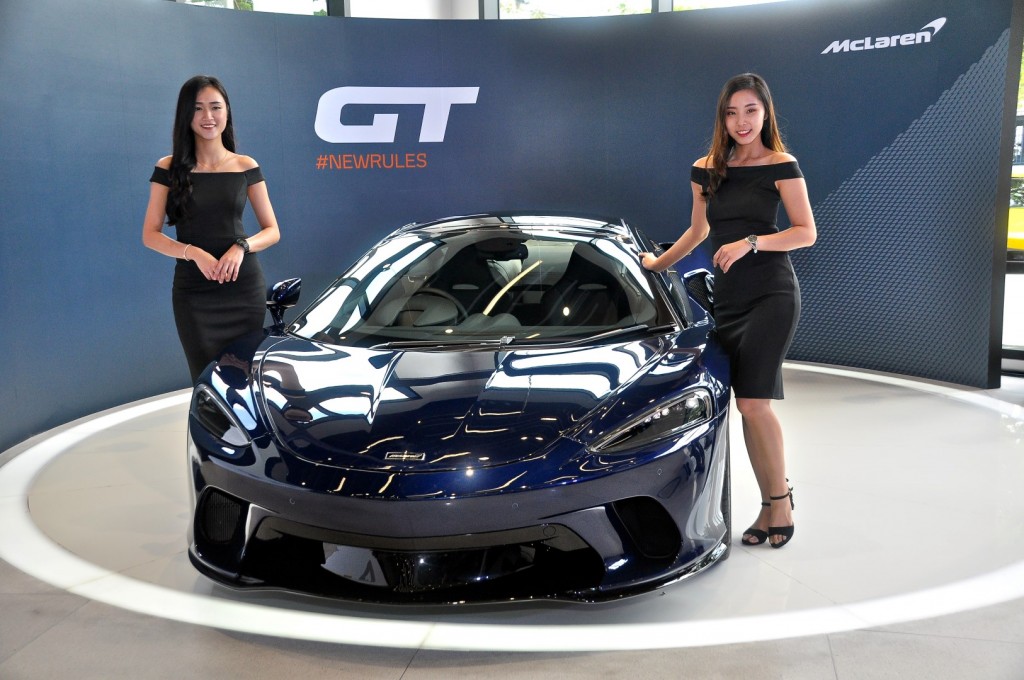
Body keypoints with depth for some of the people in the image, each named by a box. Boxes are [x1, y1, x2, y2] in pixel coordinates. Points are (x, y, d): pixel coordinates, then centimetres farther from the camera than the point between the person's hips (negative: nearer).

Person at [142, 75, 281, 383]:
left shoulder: (246, 167, 4)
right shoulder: (169, 169, 1)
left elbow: (272, 230, 6)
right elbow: (150, 235, 0)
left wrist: (242, 246, -14)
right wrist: (194, 252, -17)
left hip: (244, 287, 1)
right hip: (193, 291, -1)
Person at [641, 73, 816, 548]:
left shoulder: (781, 167, -3)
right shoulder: (705, 171, 11)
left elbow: (807, 233, -6)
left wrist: (751, 242, -17)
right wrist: (658, 263, 30)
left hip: (772, 294, -5)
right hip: (727, 297, 5)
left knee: (753, 402, -12)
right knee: (746, 407, 4)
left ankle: (781, 499, 6)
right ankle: (769, 507, 13)